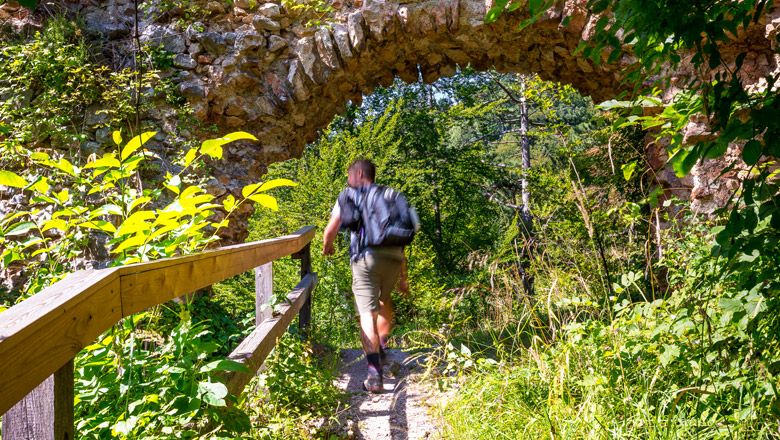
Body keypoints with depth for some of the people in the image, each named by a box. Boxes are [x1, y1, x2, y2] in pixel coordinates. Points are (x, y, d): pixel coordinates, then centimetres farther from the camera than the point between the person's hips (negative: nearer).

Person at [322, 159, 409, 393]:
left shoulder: (348, 195, 16)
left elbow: (330, 230, 12)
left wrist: (327, 247, 36)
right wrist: (403, 277, 30)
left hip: (366, 257, -4)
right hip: (394, 257, 4)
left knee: (368, 312, -7)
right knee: (384, 298, 31)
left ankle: (374, 374, -19)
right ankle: (381, 347, 41)